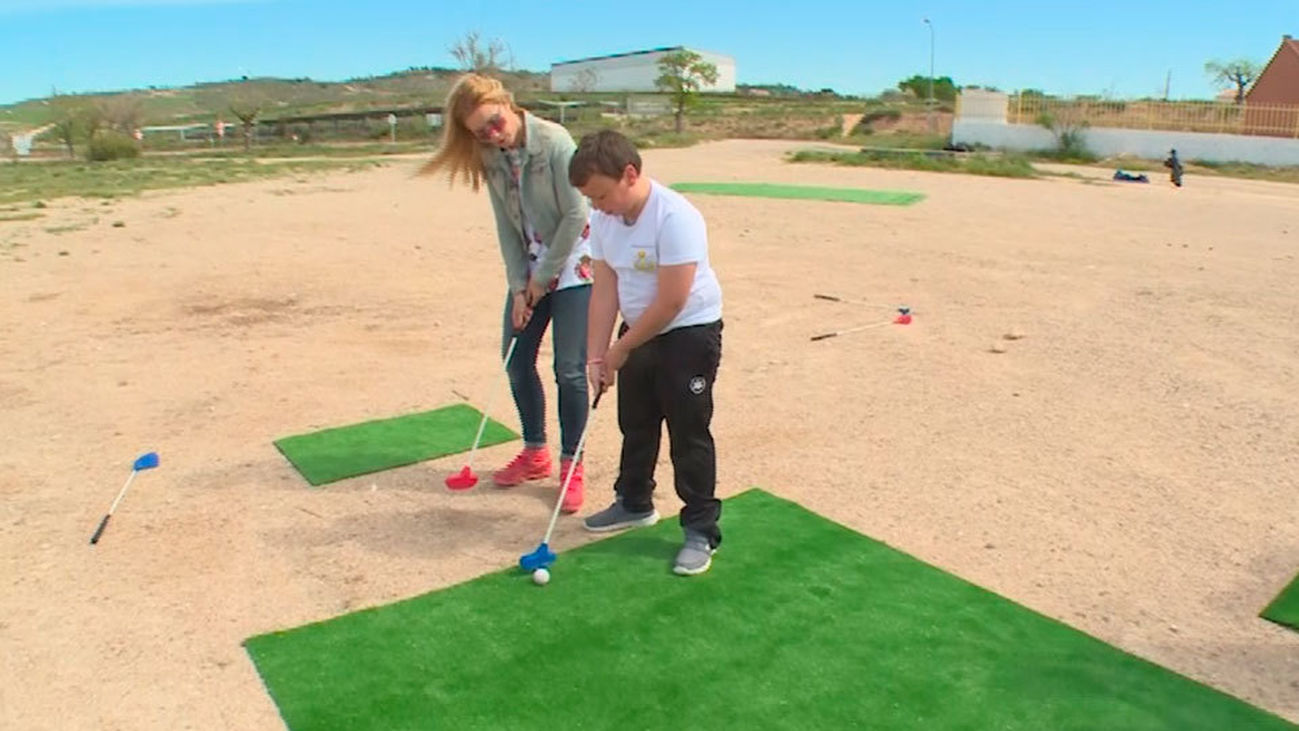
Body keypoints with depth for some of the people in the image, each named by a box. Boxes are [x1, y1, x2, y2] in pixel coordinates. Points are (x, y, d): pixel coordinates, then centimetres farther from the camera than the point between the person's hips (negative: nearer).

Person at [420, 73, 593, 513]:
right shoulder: (491, 157, -2)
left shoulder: (554, 142, -20)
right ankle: (535, 454, 26)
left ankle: (570, 464, 9)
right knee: (516, 360, 9)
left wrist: (543, 277, -12)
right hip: (529, 268, 6)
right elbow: (506, 226, 0)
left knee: (570, 369, -6)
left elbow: (575, 215, -19)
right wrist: (519, 286, -6)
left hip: (572, 263, -6)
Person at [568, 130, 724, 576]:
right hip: (638, 331, 7)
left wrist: (621, 349, -17)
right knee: (635, 424, 19)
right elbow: (604, 289, -3)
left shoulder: (675, 218, -28)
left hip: (690, 333, -7)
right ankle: (635, 503, 40)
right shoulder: (603, 218, -6)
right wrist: (596, 355, -8)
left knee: (689, 433, -2)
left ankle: (701, 530, 11)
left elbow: (671, 302, -27)